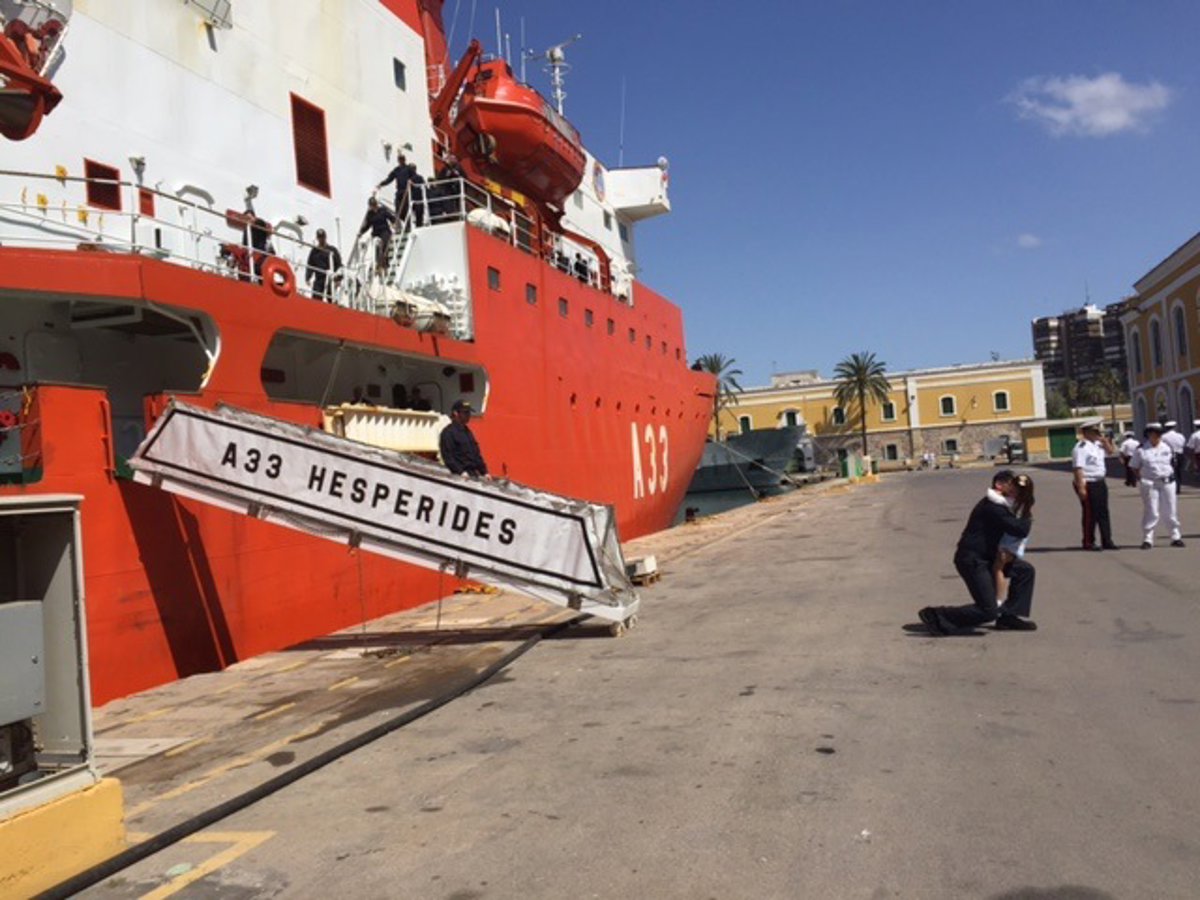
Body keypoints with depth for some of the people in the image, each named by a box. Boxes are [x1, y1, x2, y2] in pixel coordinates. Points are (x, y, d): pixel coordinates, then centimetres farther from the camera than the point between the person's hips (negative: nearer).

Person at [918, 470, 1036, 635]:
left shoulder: (997, 505, 14)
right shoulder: (993, 508, -20)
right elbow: (1020, 530, -23)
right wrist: (1027, 520, -4)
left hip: (984, 557, 11)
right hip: (971, 561, -11)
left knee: (1025, 570, 11)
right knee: (989, 610, -11)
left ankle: (1010, 616, 16)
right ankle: (936, 616, -5)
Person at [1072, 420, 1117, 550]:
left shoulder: (1098, 444, 11)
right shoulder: (1081, 447, -17)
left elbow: (1110, 450, 28)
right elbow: (1078, 468, -22)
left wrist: (1104, 440, 8)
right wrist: (1081, 487, -27)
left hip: (1100, 483, 9)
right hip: (1088, 485, -9)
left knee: (1103, 513, 11)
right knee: (1090, 515, -2)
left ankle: (1107, 541, 18)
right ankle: (1088, 543, 8)